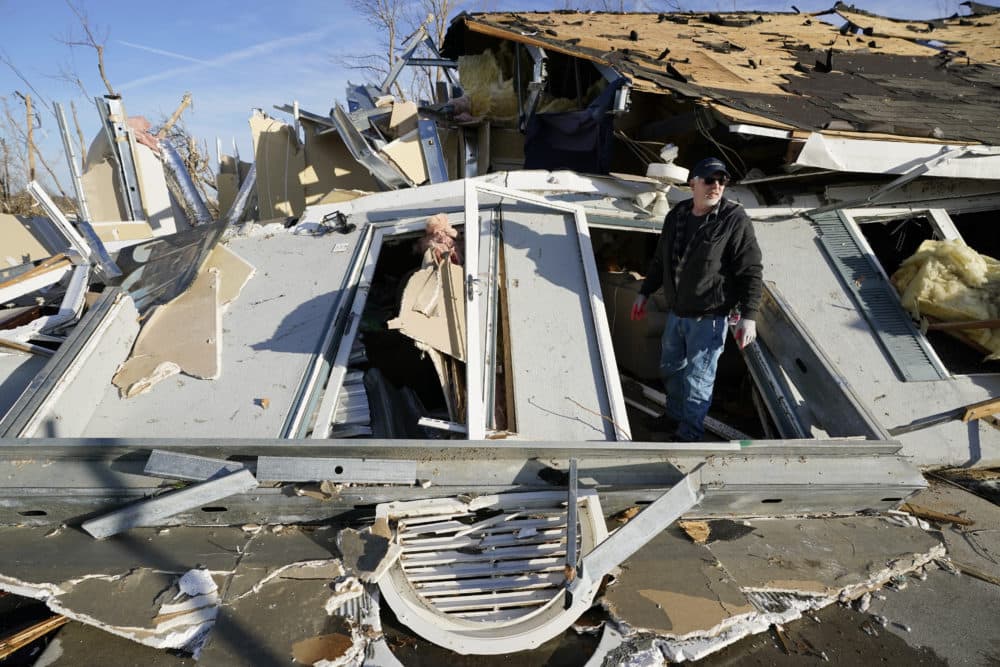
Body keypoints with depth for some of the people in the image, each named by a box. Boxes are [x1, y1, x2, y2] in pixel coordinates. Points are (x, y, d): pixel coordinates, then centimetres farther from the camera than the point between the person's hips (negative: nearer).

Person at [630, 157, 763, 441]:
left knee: (697, 379, 2)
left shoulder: (735, 220, -14)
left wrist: (748, 316, -19)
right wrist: (645, 292, 18)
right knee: (671, 368, 21)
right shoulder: (677, 215, 4)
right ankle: (675, 415, 44)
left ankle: (688, 434, 20)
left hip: (709, 317, -6)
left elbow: (751, 271, -14)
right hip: (676, 312, 6)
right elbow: (660, 260, 16)